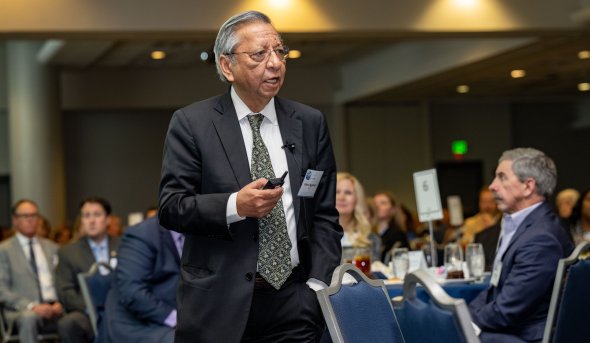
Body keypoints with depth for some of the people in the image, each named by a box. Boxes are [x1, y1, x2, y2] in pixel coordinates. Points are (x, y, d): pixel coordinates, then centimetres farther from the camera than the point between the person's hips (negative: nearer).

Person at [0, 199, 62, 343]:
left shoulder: (51, 247, 22)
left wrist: (59, 303, -3)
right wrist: (31, 306, -15)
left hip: (54, 309, 4)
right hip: (23, 310, -3)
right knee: (28, 318, -39)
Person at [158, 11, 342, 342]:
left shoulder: (310, 123, 7)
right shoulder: (191, 123, -1)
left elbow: (324, 212, 6)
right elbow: (170, 207, -6)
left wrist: (317, 285, -5)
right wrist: (235, 206, -20)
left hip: (294, 298, 2)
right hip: (219, 302, -2)